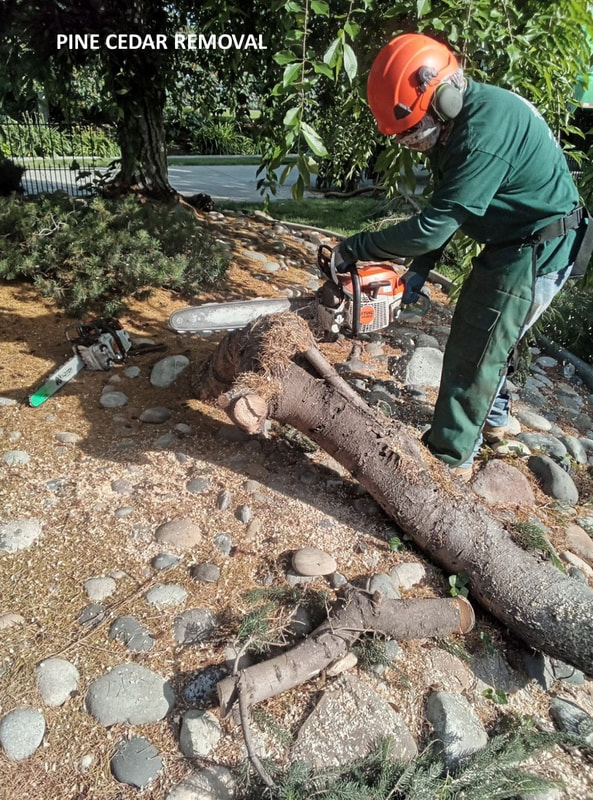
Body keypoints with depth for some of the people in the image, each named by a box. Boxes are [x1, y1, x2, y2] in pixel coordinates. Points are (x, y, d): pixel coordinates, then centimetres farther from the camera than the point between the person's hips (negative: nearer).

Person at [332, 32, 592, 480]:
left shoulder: (485, 128, -29)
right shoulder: (455, 121, 2)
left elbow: (434, 225, -30)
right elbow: (446, 209, 9)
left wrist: (356, 248, -21)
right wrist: (420, 270, 2)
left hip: (537, 251, -10)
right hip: (511, 244, 10)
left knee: (472, 354, -4)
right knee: (483, 339, 21)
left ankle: (451, 459, 10)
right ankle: (491, 421, 41)